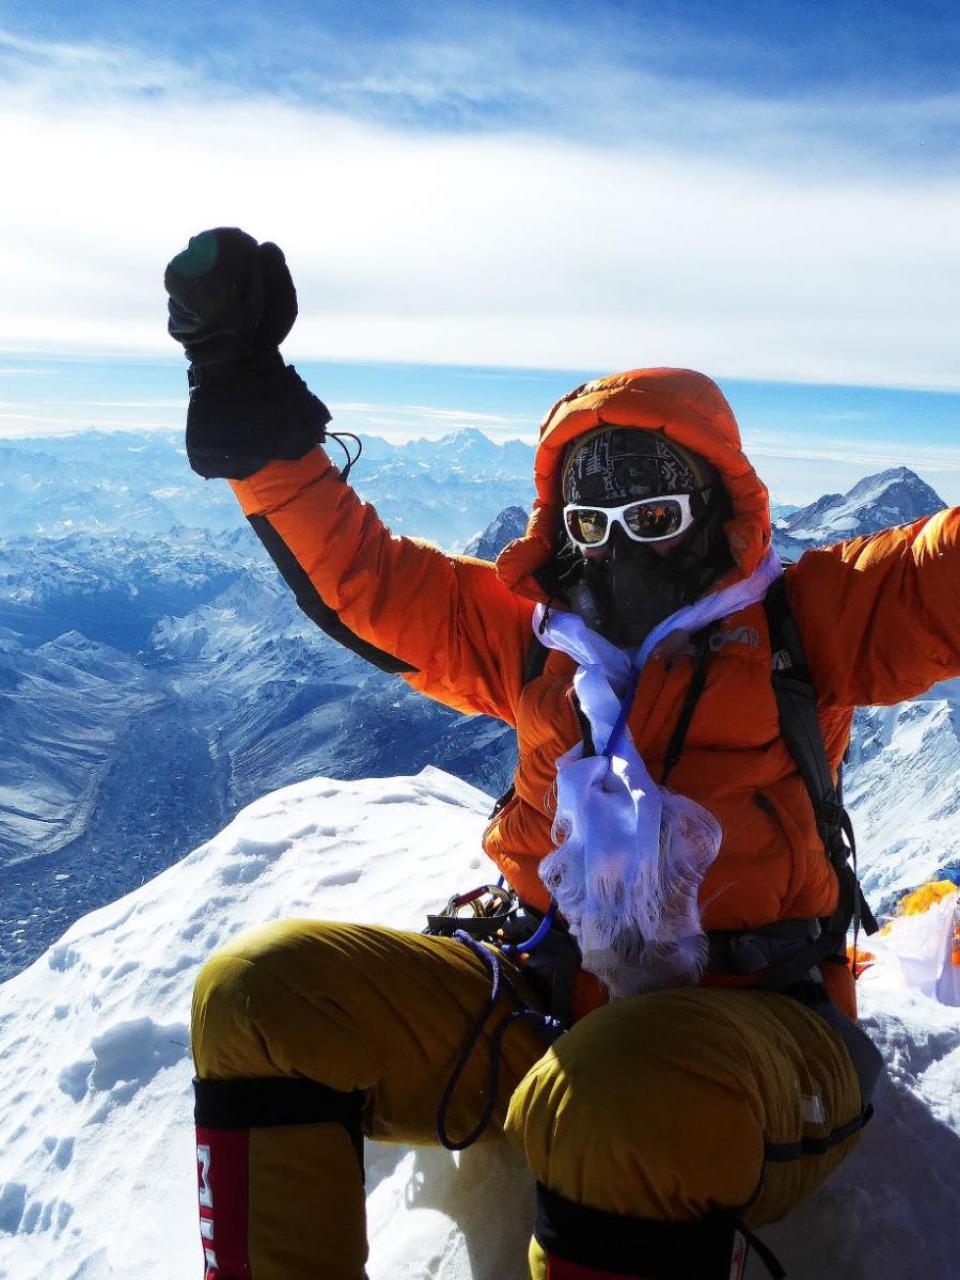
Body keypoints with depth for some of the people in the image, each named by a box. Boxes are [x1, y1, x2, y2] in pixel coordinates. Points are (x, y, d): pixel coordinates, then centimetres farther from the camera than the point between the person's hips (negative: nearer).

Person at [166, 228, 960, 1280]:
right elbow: (358, 574, 14)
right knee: (257, 992, -10)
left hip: (744, 1019, -4)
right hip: (543, 1002, 5)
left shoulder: (807, 620, 4)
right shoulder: (532, 638, 13)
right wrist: (251, 414, 12)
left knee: (633, 1092, -41)